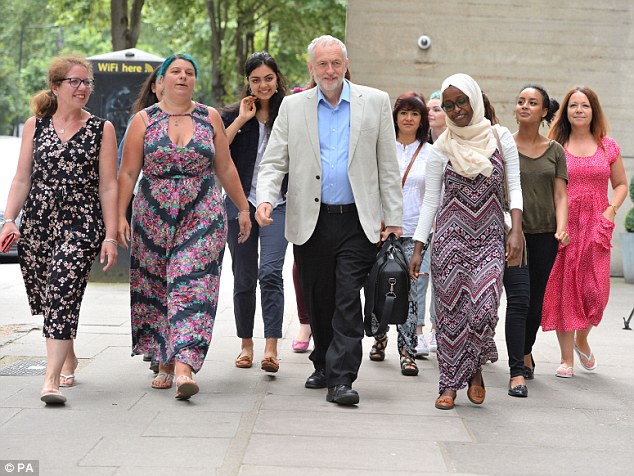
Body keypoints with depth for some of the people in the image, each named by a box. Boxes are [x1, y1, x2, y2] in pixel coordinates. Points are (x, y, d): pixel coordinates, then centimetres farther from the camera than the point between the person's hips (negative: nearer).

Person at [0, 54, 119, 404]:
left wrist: (110, 236, -4)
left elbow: (108, 186, 1)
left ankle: (52, 379, -19)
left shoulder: (101, 130, 3)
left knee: (63, 295, -17)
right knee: (45, 299, 11)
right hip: (36, 225, 3)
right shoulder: (35, 126, 9)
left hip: (81, 225, -3)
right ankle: (68, 359, 35)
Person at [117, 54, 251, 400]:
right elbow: (127, 173, 2)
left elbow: (226, 169, 11)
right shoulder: (143, 121, 4)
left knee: (192, 289, -11)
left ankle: (183, 367, -20)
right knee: (156, 290, 6)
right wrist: (120, 215, -6)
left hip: (202, 218, -1)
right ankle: (165, 363, 20)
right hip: (153, 218, 1)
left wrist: (243, 208, 11)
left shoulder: (210, 118, 7)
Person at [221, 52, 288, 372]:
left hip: (278, 205, -2)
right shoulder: (234, 115, 7)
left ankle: (271, 348, -18)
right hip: (241, 204, 2)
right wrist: (241, 120, -10)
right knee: (244, 278, 8)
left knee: (270, 273, -16)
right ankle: (246, 343, 21)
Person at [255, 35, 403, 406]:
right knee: (318, 302, 11)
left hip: (358, 222, -2)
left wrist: (394, 219, 1)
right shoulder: (293, 106, 8)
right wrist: (266, 199, -14)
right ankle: (324, 367, 28)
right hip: (311, 222, 2)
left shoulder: (375, 102, 5)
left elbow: (388, 166, 5)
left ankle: (341, 379, -6)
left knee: (348, 301, -9)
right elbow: (274, 162, 5)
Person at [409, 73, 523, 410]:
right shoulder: (441, 149, 3)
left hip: (490, 238, -1)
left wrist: (516, 231, -9)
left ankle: (475, 369, 14)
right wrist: (417, 247, 2)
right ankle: (450, 383, 11)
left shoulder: (500, 137, 2)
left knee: (483, 308, -12)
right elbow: (430, 201, 6)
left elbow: (514, 187, 2)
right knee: (451, 310, 0)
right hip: (450, 235, 1)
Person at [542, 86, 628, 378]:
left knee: (595, 290, -6)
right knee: (563, 290, -1)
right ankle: (566, 358, 9)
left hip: (596, 227, 1)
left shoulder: (608, 147, 8)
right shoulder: (554, 146, 4)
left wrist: (611, 210, -1)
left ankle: (582, 340, 24)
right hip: (562, 227, -1)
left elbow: (621, 184, 16)